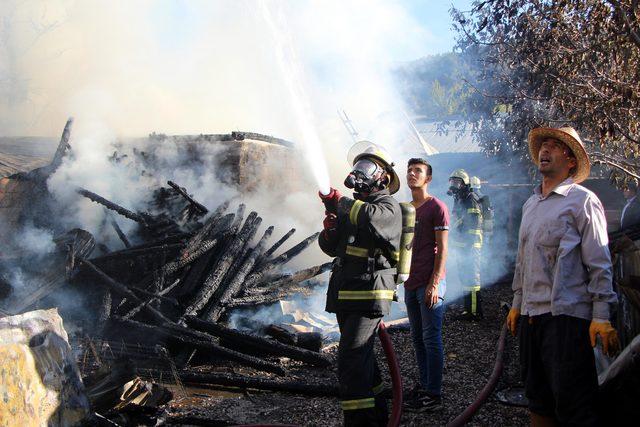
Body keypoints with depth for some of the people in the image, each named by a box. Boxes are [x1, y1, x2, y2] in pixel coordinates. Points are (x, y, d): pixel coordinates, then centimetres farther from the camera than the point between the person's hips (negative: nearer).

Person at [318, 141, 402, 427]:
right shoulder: (353, 207, 17)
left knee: (351, 362, -16)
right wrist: (331, 226, -1)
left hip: (370, 294, -9)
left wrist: (341, 201, -14)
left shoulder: (388, 206, -5)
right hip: (346, 295, 9)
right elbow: (331, 248, 19)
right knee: (362, 357, 18)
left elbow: (370, 218, -29)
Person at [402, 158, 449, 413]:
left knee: (431, 339, -5)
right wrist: (403, 277, 16)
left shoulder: (437, 207, -5)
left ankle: (434, 396, 0)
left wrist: (434, 282, -16)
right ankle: (424, 388, 20)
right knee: (418, 339, 11)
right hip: (411, 284, 8)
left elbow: (442, 249, -10)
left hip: (430, 284, -8)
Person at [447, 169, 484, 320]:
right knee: (464, 277, 16)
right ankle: (468, 308, 24)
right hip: (461, 246, 11)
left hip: (470, 246, -11)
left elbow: (474, 225, -20)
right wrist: (456, 243, 23)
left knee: (471, 277, -9)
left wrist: (470, 246, -24)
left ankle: (475, 311, -7)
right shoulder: (459, 200, 19)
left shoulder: (471, 200, -12)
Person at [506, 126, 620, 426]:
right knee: (538, 400, 13)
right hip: (531, 315, 7)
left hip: (566, 315, -7)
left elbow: (599, 263, -8)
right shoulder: (530, 205, 18)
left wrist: (601, 316, -14)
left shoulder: (582, 200, -3)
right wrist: (517, 303, 21)